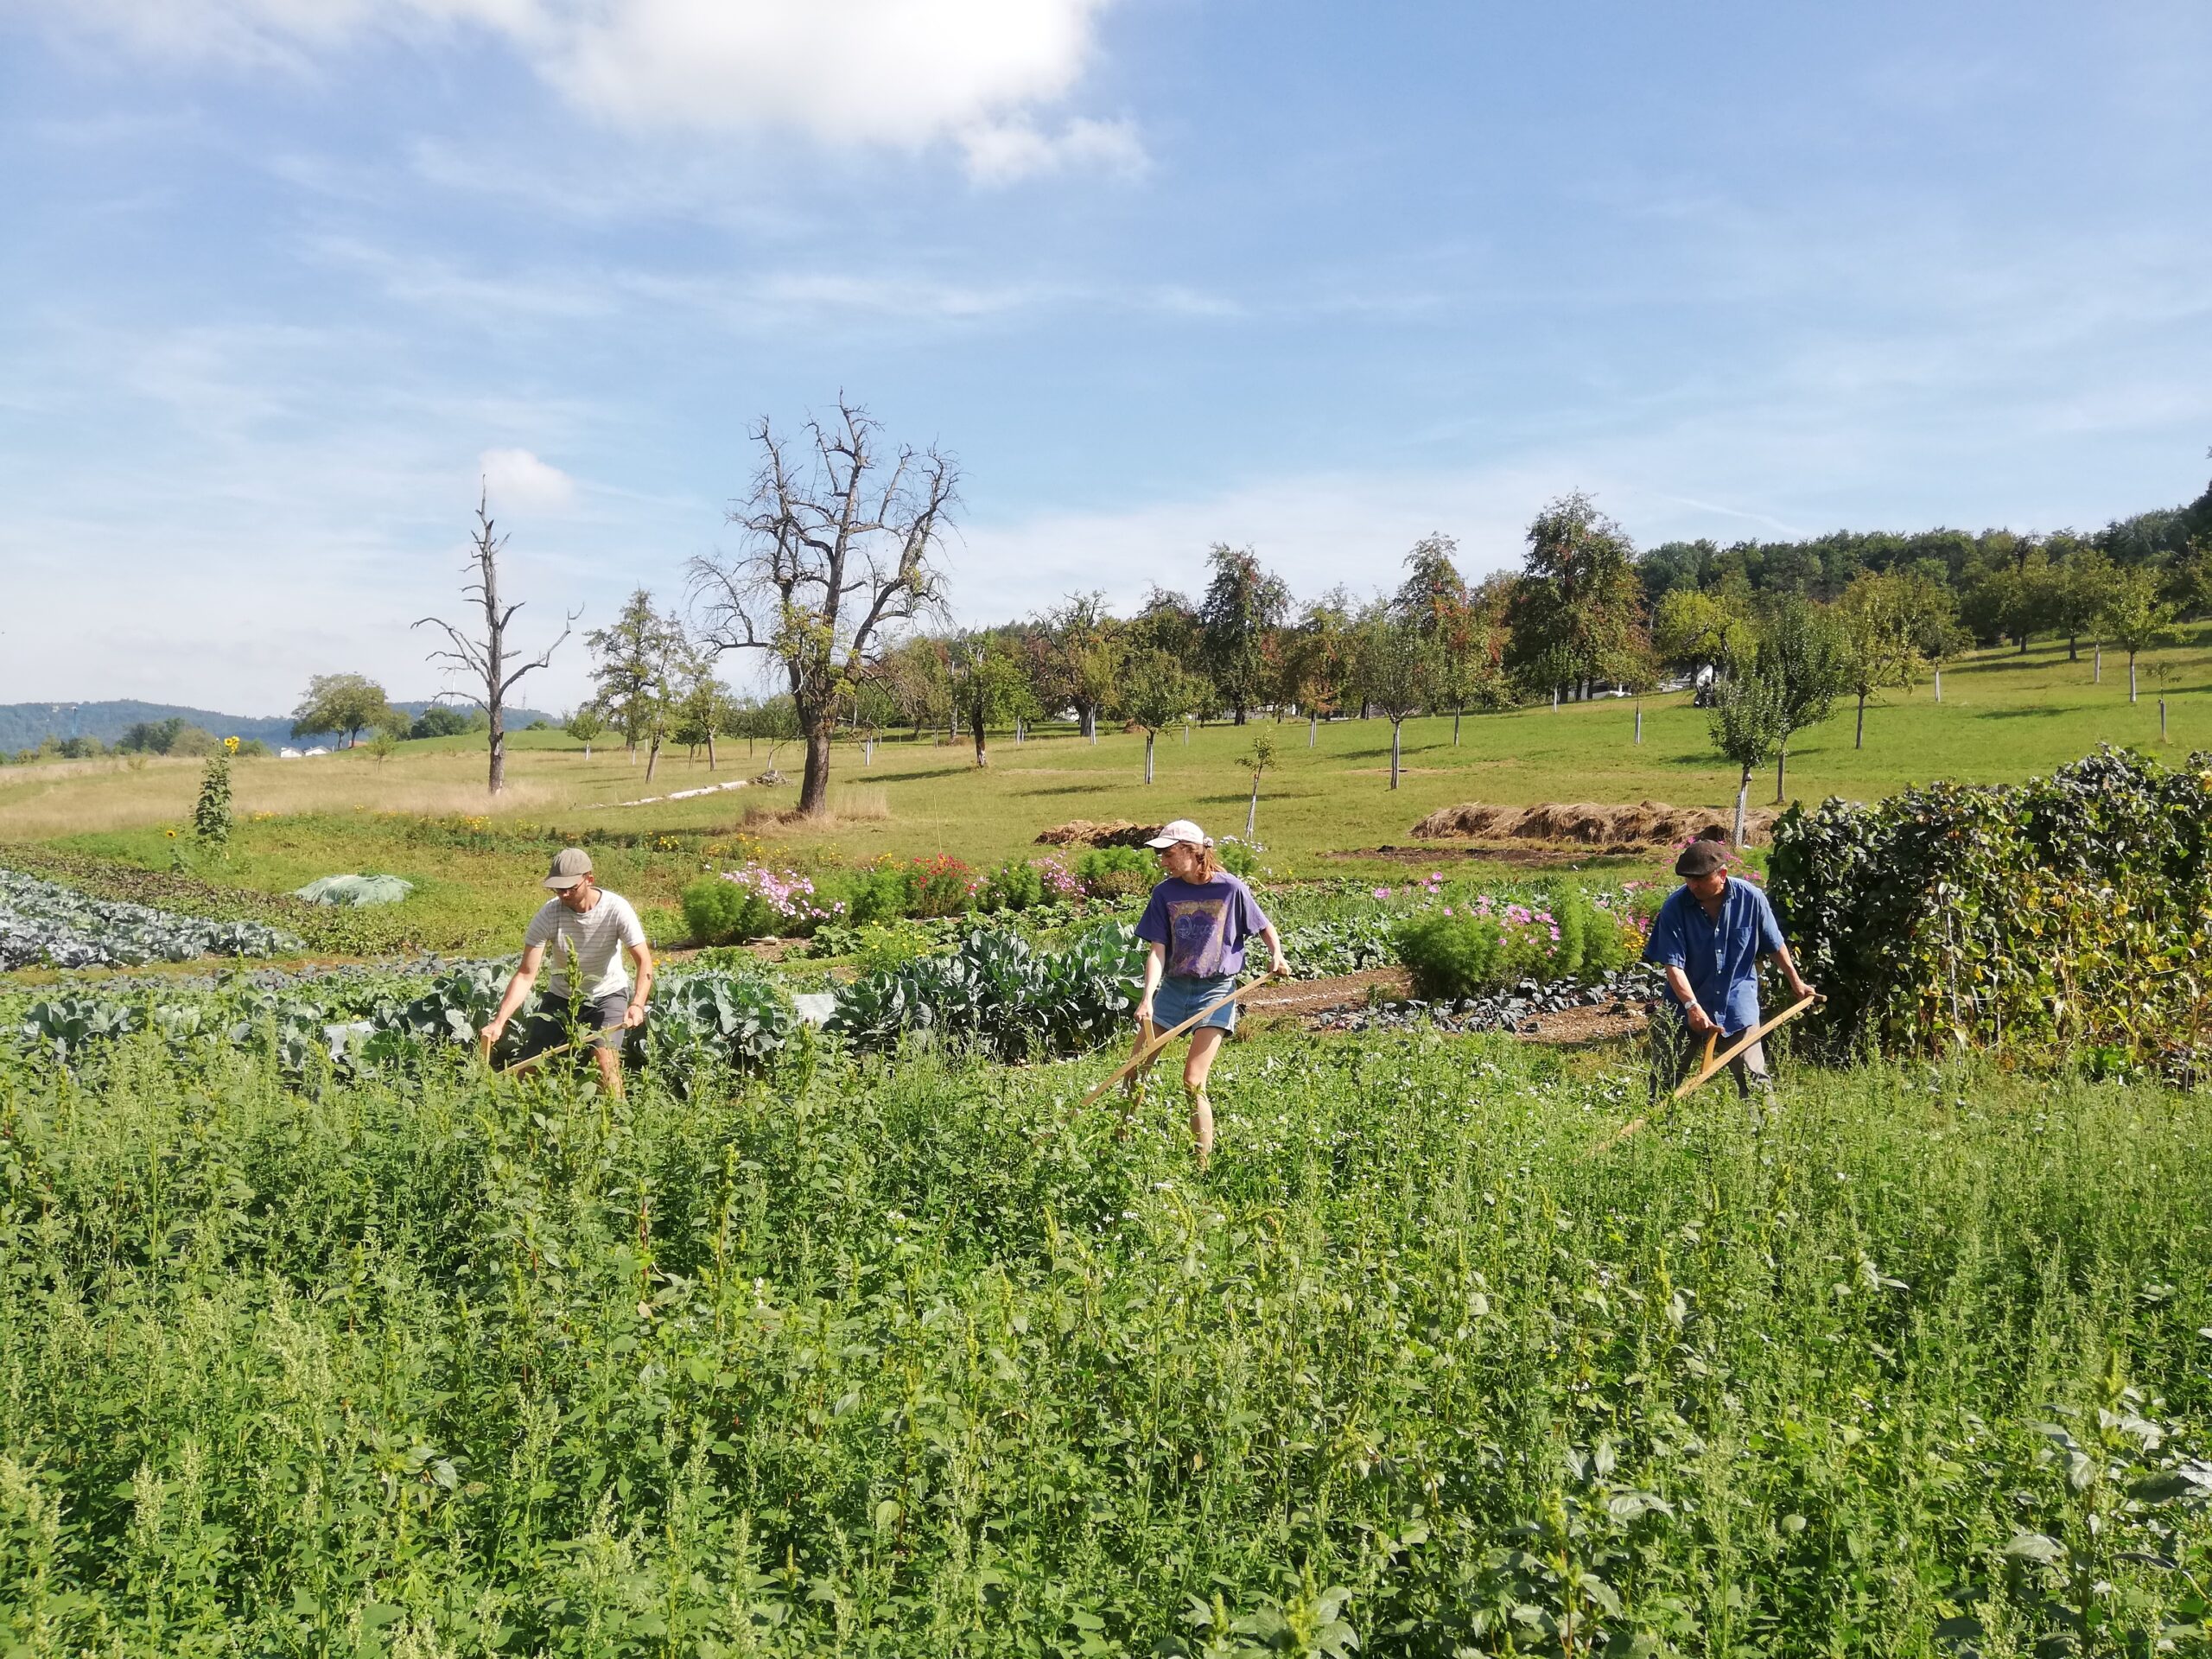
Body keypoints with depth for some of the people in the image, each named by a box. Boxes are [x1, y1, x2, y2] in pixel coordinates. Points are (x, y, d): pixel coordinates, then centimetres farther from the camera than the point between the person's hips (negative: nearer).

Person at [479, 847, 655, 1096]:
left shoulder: (616, 909, -23)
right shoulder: (548, 914, -20)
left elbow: (644, 961, -24)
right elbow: (526, 975, -20)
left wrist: (637, 1005, -41)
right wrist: (499, 1022, -31)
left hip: (607, 994, -2)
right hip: (562, 996, 2)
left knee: (604, 1056, -26)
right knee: (527, 1069, -2)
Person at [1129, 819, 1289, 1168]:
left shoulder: (1230, 888, -8)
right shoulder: (1165, 893, 0)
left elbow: (1265, 927, 6)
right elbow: (1157, 951, -5)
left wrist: (1276, 955, -14)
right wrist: (1147, 998, -18)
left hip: (1216, 990, -4)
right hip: (1173, 987, 4)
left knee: (1193, 1082, -12)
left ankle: (1203, 1163, -1)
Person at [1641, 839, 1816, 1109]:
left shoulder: (1751, 899, -11)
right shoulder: (1675, 906, -15)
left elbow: (1775, 945, 6)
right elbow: (1673, 964, -19)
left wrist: (1796, 982, 15)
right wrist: (1692, 1006, -31)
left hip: (1738, 1007, 0)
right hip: (1685, 1007, 0)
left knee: (1754, 1079, 3)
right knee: (1665, 1080, 7)